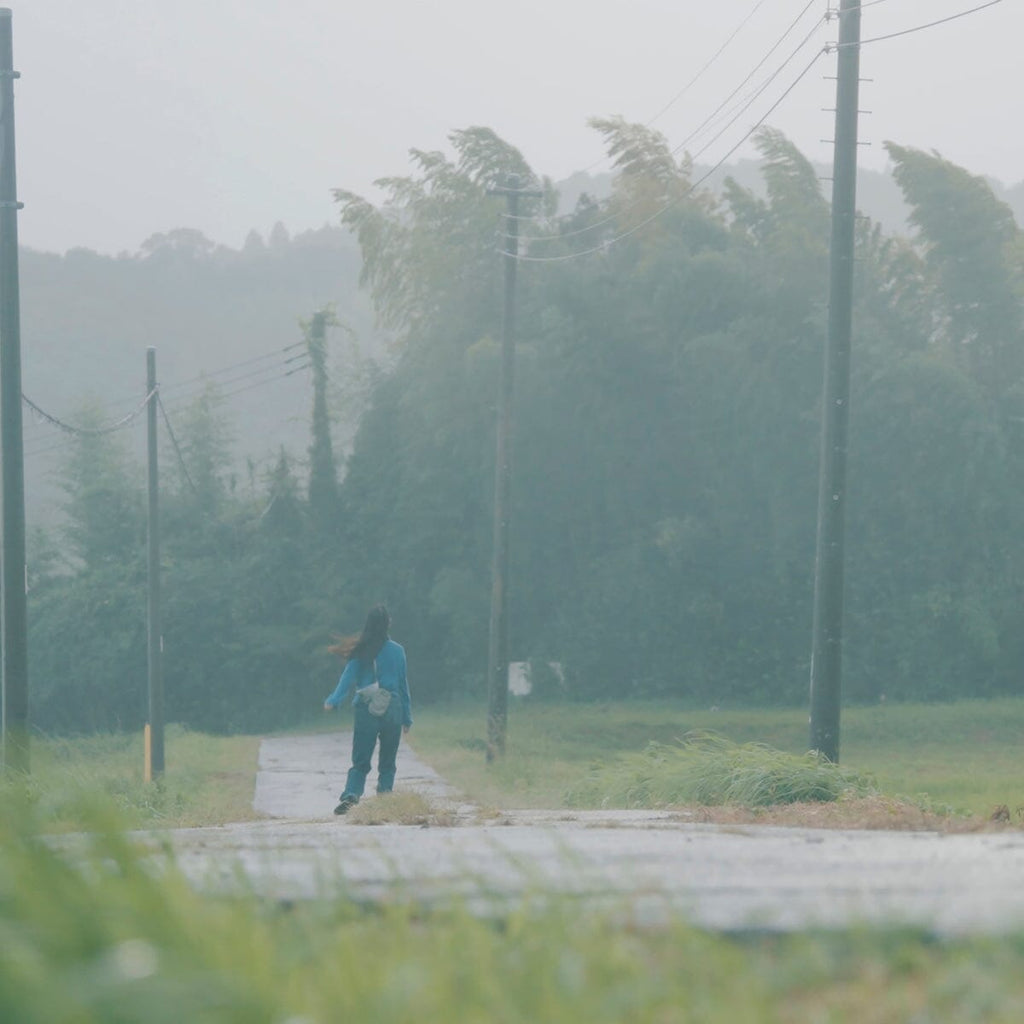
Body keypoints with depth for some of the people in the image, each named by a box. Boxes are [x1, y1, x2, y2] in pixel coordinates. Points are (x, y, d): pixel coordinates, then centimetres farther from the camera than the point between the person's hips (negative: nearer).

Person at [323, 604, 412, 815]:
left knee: (360, 762, 2)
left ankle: (351, 794, -21)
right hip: (392, 709, 0)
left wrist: (333, 700, -16)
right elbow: (403, 685, 8)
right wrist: (407, 717, 14)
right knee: (387, 763, 11)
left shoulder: (359, 652, 0)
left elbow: (348, 677, -12)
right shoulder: (397, 651, 3)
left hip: (365, 710, 0)